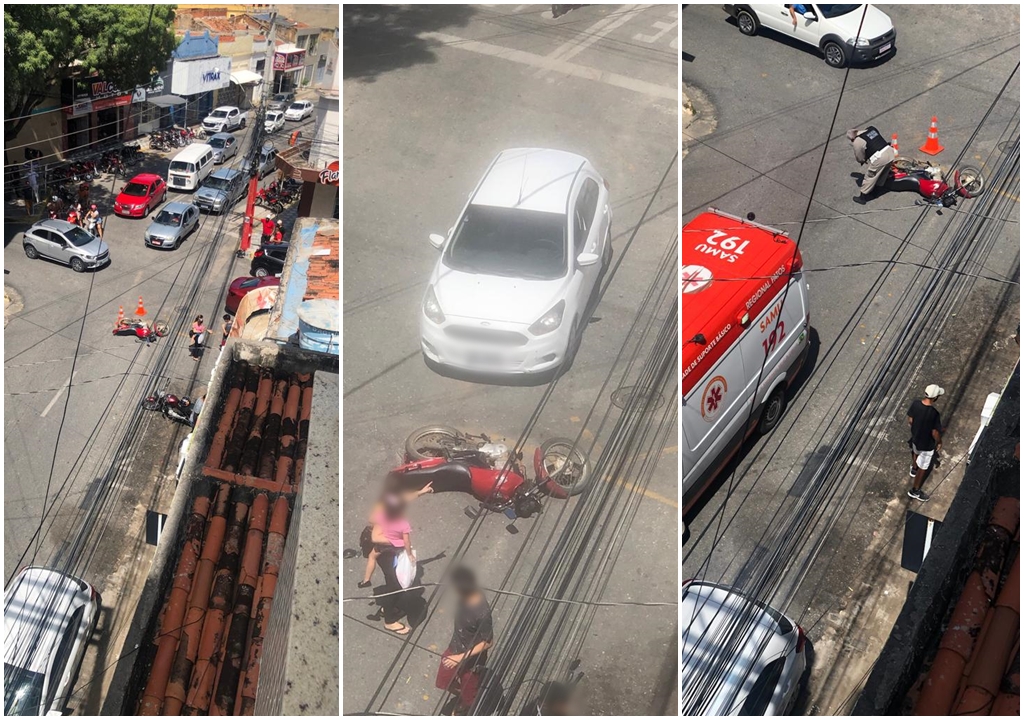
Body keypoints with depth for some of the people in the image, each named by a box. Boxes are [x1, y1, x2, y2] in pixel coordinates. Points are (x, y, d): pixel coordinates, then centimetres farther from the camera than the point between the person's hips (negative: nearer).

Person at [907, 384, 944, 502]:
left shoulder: (916, 404, -20)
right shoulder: (934, 414, -37)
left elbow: (909, 420, -4)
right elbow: (935, 433, -26)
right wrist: (939, 442, -4)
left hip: (915, 437, 6)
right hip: (927, 444, -6)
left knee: (916, 452, 38)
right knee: (923, 467, 16)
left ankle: (914, 469, 66)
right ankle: (915, 491, 32)